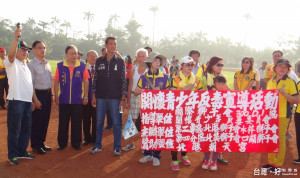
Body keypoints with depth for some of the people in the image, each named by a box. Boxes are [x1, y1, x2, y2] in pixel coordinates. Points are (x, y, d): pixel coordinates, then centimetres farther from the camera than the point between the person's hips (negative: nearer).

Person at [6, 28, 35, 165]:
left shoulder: (26, 65, 20)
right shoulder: (12, 63, -2)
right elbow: (11, 54, -27)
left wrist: (32, 99, 18)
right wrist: (16, 38, -38)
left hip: (27, 101, 7)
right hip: (15, 100, -7)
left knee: (26, 128, 14)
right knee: (14, 129, 0)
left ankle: (22, 151, 27)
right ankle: (12, 155, 12)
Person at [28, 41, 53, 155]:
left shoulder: (47, 64, 11)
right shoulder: (31, 65, -10)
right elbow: (30, 84, -13)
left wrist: (52, 94, 12)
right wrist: (35, 99, -16)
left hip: (48, 94, 7)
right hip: (38, 94, -7)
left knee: (45, 120, 12)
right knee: (37, 121, 0)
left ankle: (41, 143, 25)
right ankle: (35, 146, 13)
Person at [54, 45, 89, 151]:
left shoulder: (82, 66, -1)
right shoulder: (60, 66, 0)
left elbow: (86, 82, 3)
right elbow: (56, 82, 4)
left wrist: (86, 97, 2)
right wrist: (56, 96, 1)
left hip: (77, 100, 0)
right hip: (63, 100, 0)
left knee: (77, 123, 8)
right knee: (63, 123, 9)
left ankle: (76, 143, 21)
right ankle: (62, 143, 22)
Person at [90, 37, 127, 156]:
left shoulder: (120, 61, 2)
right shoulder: (99, 61, 7)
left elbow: (123, 80, 0)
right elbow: (95, 78, 9)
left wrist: (123, 98, -6)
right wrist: (93, 96, 4)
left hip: (115, 97, -2)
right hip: (100, 96, 2)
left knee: (116, 122, 2)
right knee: (99, 122, 9)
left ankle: (117, 147, 14)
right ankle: (98, 145, 22)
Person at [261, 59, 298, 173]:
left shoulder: (290, 82, -4)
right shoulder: (270, 82, 12)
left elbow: (295, 100, -9)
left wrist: (284, 93, -22)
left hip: (283, 115, -5)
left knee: (280, 139, 0)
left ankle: (279, 164, 10)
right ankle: (271, 162, 21)